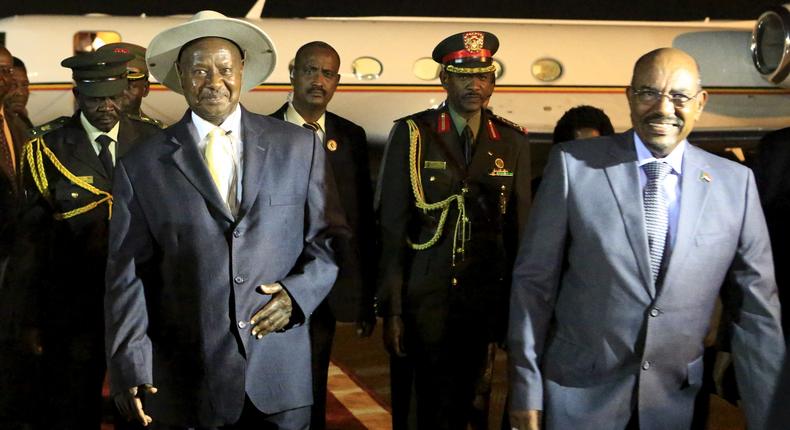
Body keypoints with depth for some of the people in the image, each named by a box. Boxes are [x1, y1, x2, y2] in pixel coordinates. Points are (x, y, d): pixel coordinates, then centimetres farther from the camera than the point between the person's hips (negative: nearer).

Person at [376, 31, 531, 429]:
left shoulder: (512, 142, 4)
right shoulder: (411, 134, -4)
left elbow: (519, 228, 8)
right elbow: (392, 227, -5)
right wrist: (392, 308, -8)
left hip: (484, 301, 3)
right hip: (423, 297, -2)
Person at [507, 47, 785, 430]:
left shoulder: (735, 183, -2)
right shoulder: (574, 164, -8)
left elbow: (756, 310, 1)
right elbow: (534, 277, -5)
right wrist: (526, 389, -4)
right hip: (578, 396, -2)